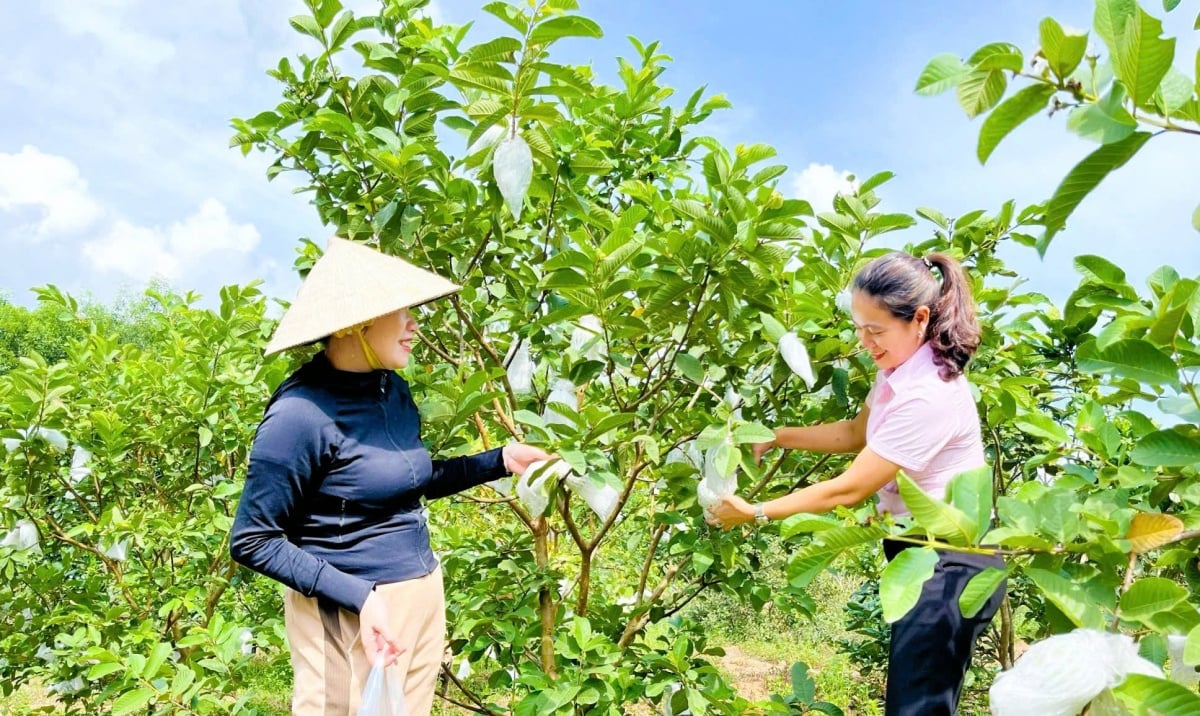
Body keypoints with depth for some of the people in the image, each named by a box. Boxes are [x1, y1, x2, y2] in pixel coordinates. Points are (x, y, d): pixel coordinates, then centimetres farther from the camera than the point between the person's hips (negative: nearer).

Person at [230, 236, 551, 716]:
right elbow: (252, 541, -15)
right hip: (352, 615, -7)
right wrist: (358, 596, -23)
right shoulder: (303, 412, -21)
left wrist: (501, 460, 9)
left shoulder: (393, 390, 1)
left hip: (423, 597, 7)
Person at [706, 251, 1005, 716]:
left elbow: (849, 489, -25)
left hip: (950, 564, -9)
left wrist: (754, 514, -17)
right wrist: (778, 437, 6)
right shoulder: (900, 370, 1)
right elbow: (855, 434, 17)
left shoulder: (928, 394, -28)